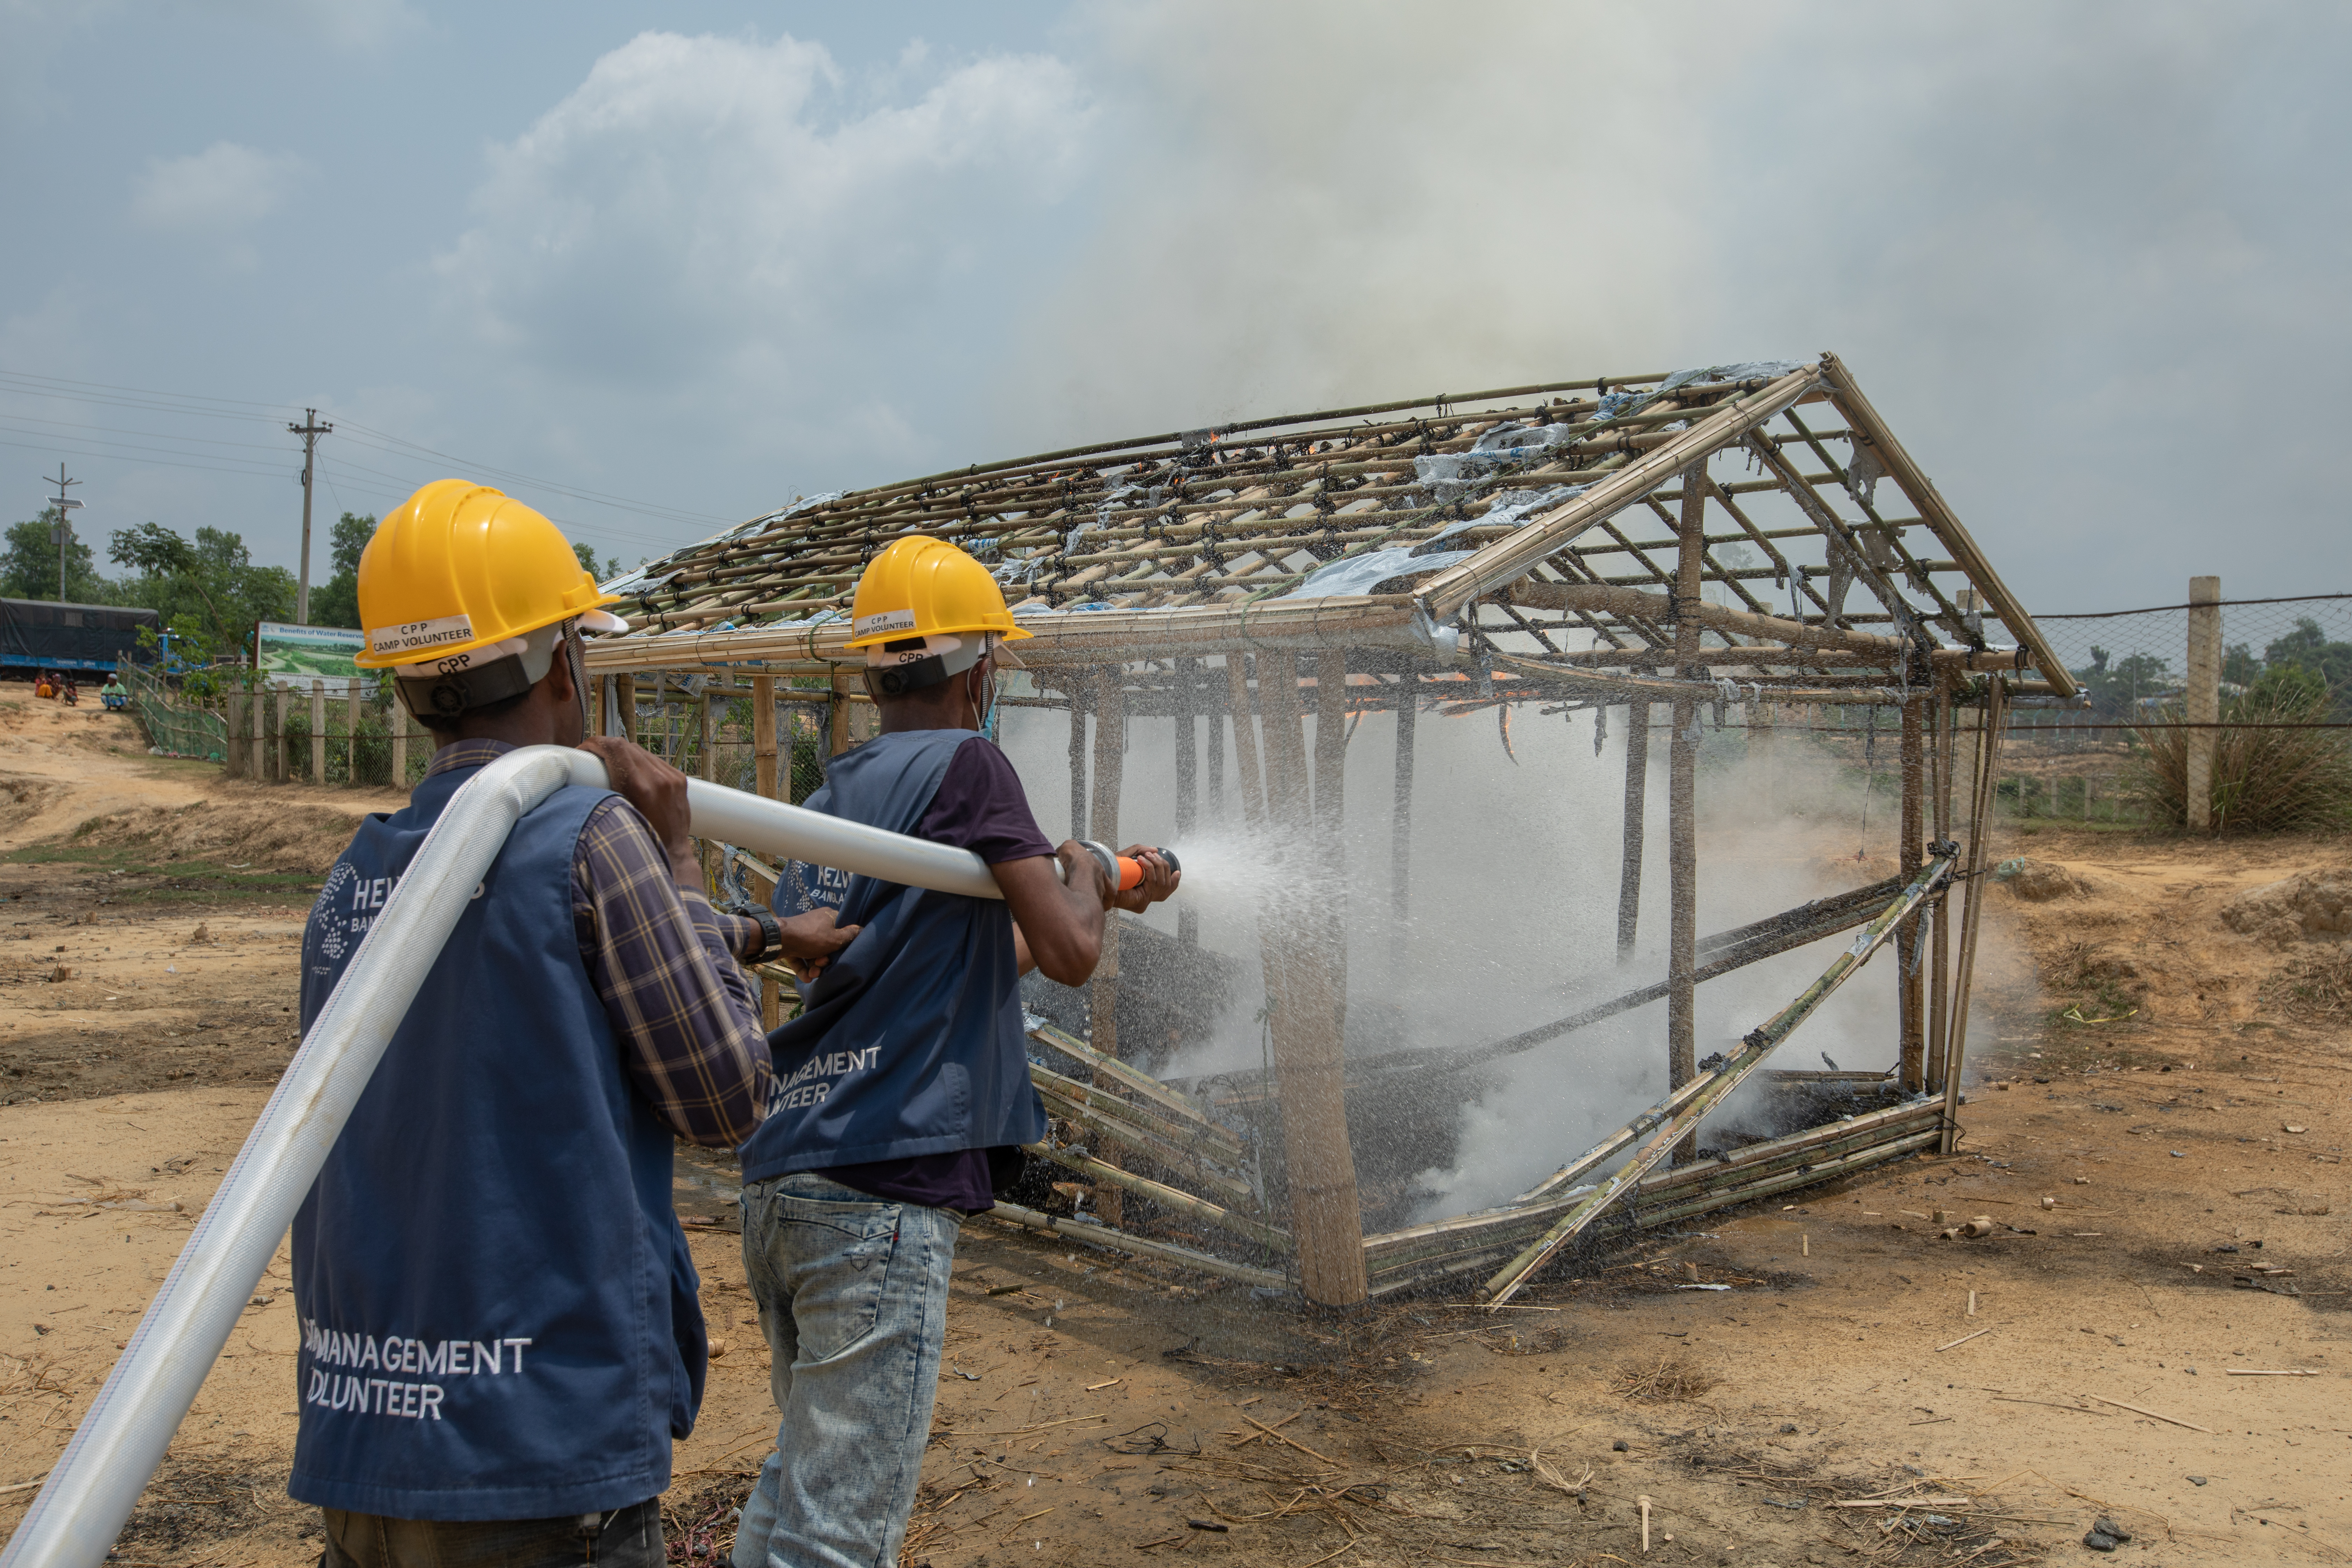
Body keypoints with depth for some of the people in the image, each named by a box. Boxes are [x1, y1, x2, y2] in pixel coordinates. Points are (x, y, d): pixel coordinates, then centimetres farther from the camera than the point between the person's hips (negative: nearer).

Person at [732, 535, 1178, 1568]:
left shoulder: (833, 793, 18)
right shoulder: (963, 764, -6)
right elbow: (1067, 953, -11)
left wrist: (1114, 894, 39)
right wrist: (1080, 872, 11)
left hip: (779, 1183, 9)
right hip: (881, 1189, -9)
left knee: (802, 1476, 23)